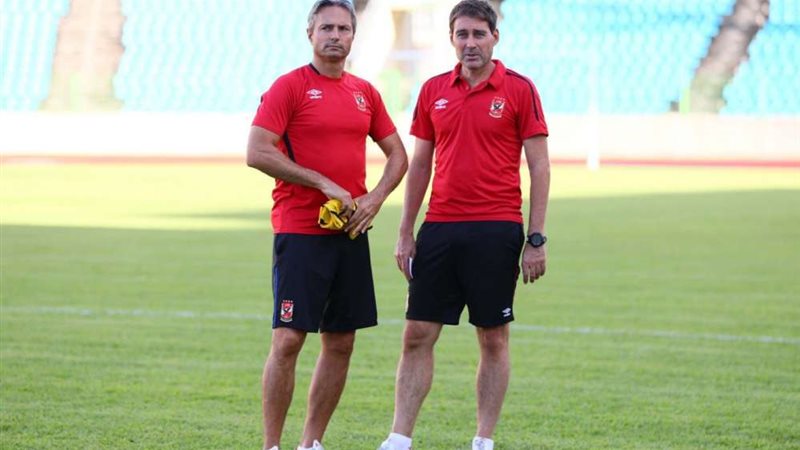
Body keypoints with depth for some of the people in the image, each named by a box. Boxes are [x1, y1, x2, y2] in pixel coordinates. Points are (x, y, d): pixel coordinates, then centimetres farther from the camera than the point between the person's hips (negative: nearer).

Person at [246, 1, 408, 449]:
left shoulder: (365, 92, 13)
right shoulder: (289, 86, -4)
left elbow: (398, 154, 18)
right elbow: (257, 152, -13)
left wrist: (375, 198, -1)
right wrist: (323, 183, -15)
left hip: (351, 232, 6)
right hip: (300, 231, -6)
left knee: (341, 343, 7)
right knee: (288, 340, -9)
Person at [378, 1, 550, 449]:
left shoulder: (519, 89, -3)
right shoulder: (434, 90, 9)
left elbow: (540, 165, -4)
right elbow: (420, 164, 14)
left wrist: (537, 239, -9)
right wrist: (406, 233, 9)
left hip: (496, 229, -4)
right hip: (439, 228, 4)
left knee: (494, 338, 3)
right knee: (417, 335, 1)